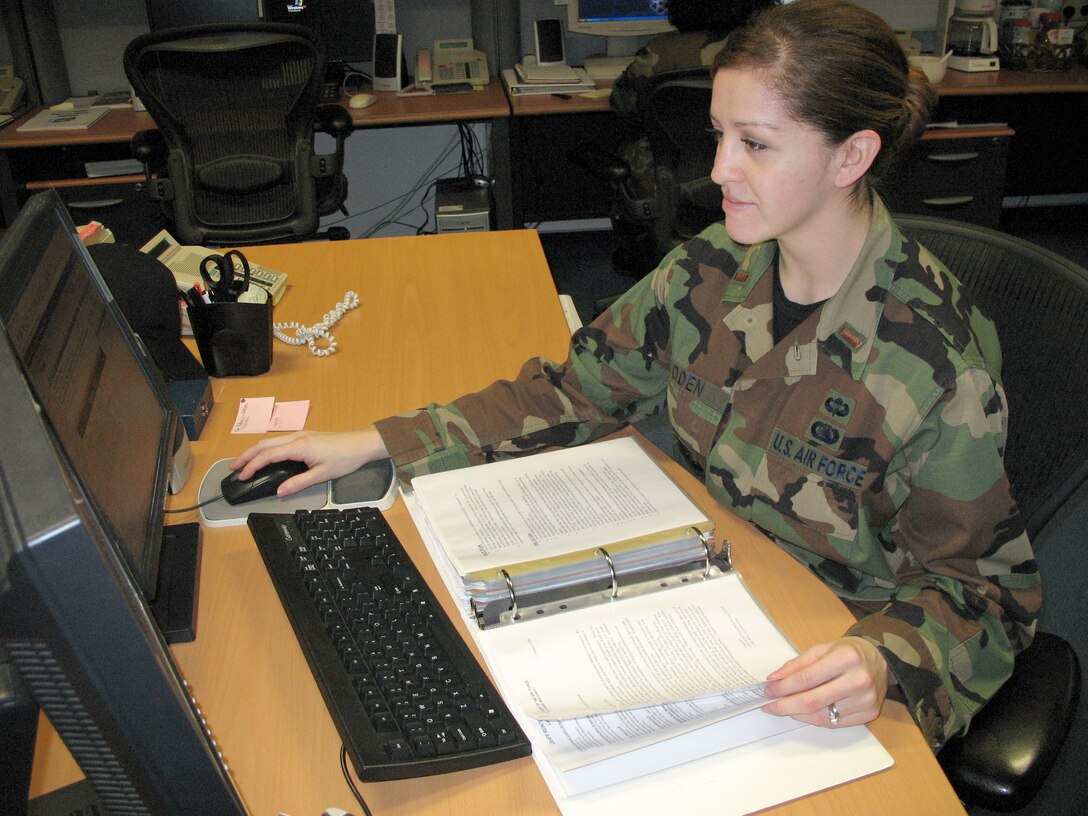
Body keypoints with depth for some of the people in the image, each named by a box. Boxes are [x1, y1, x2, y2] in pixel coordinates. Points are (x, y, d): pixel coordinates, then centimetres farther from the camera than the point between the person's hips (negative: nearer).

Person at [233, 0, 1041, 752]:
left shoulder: (940, 364, -24)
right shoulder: (717, 268, -8)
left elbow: (979, 584, -12)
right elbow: (574, 390, -1)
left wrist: (883, 659, -35)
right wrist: (372, 444, -6)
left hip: (822, 685, -4)